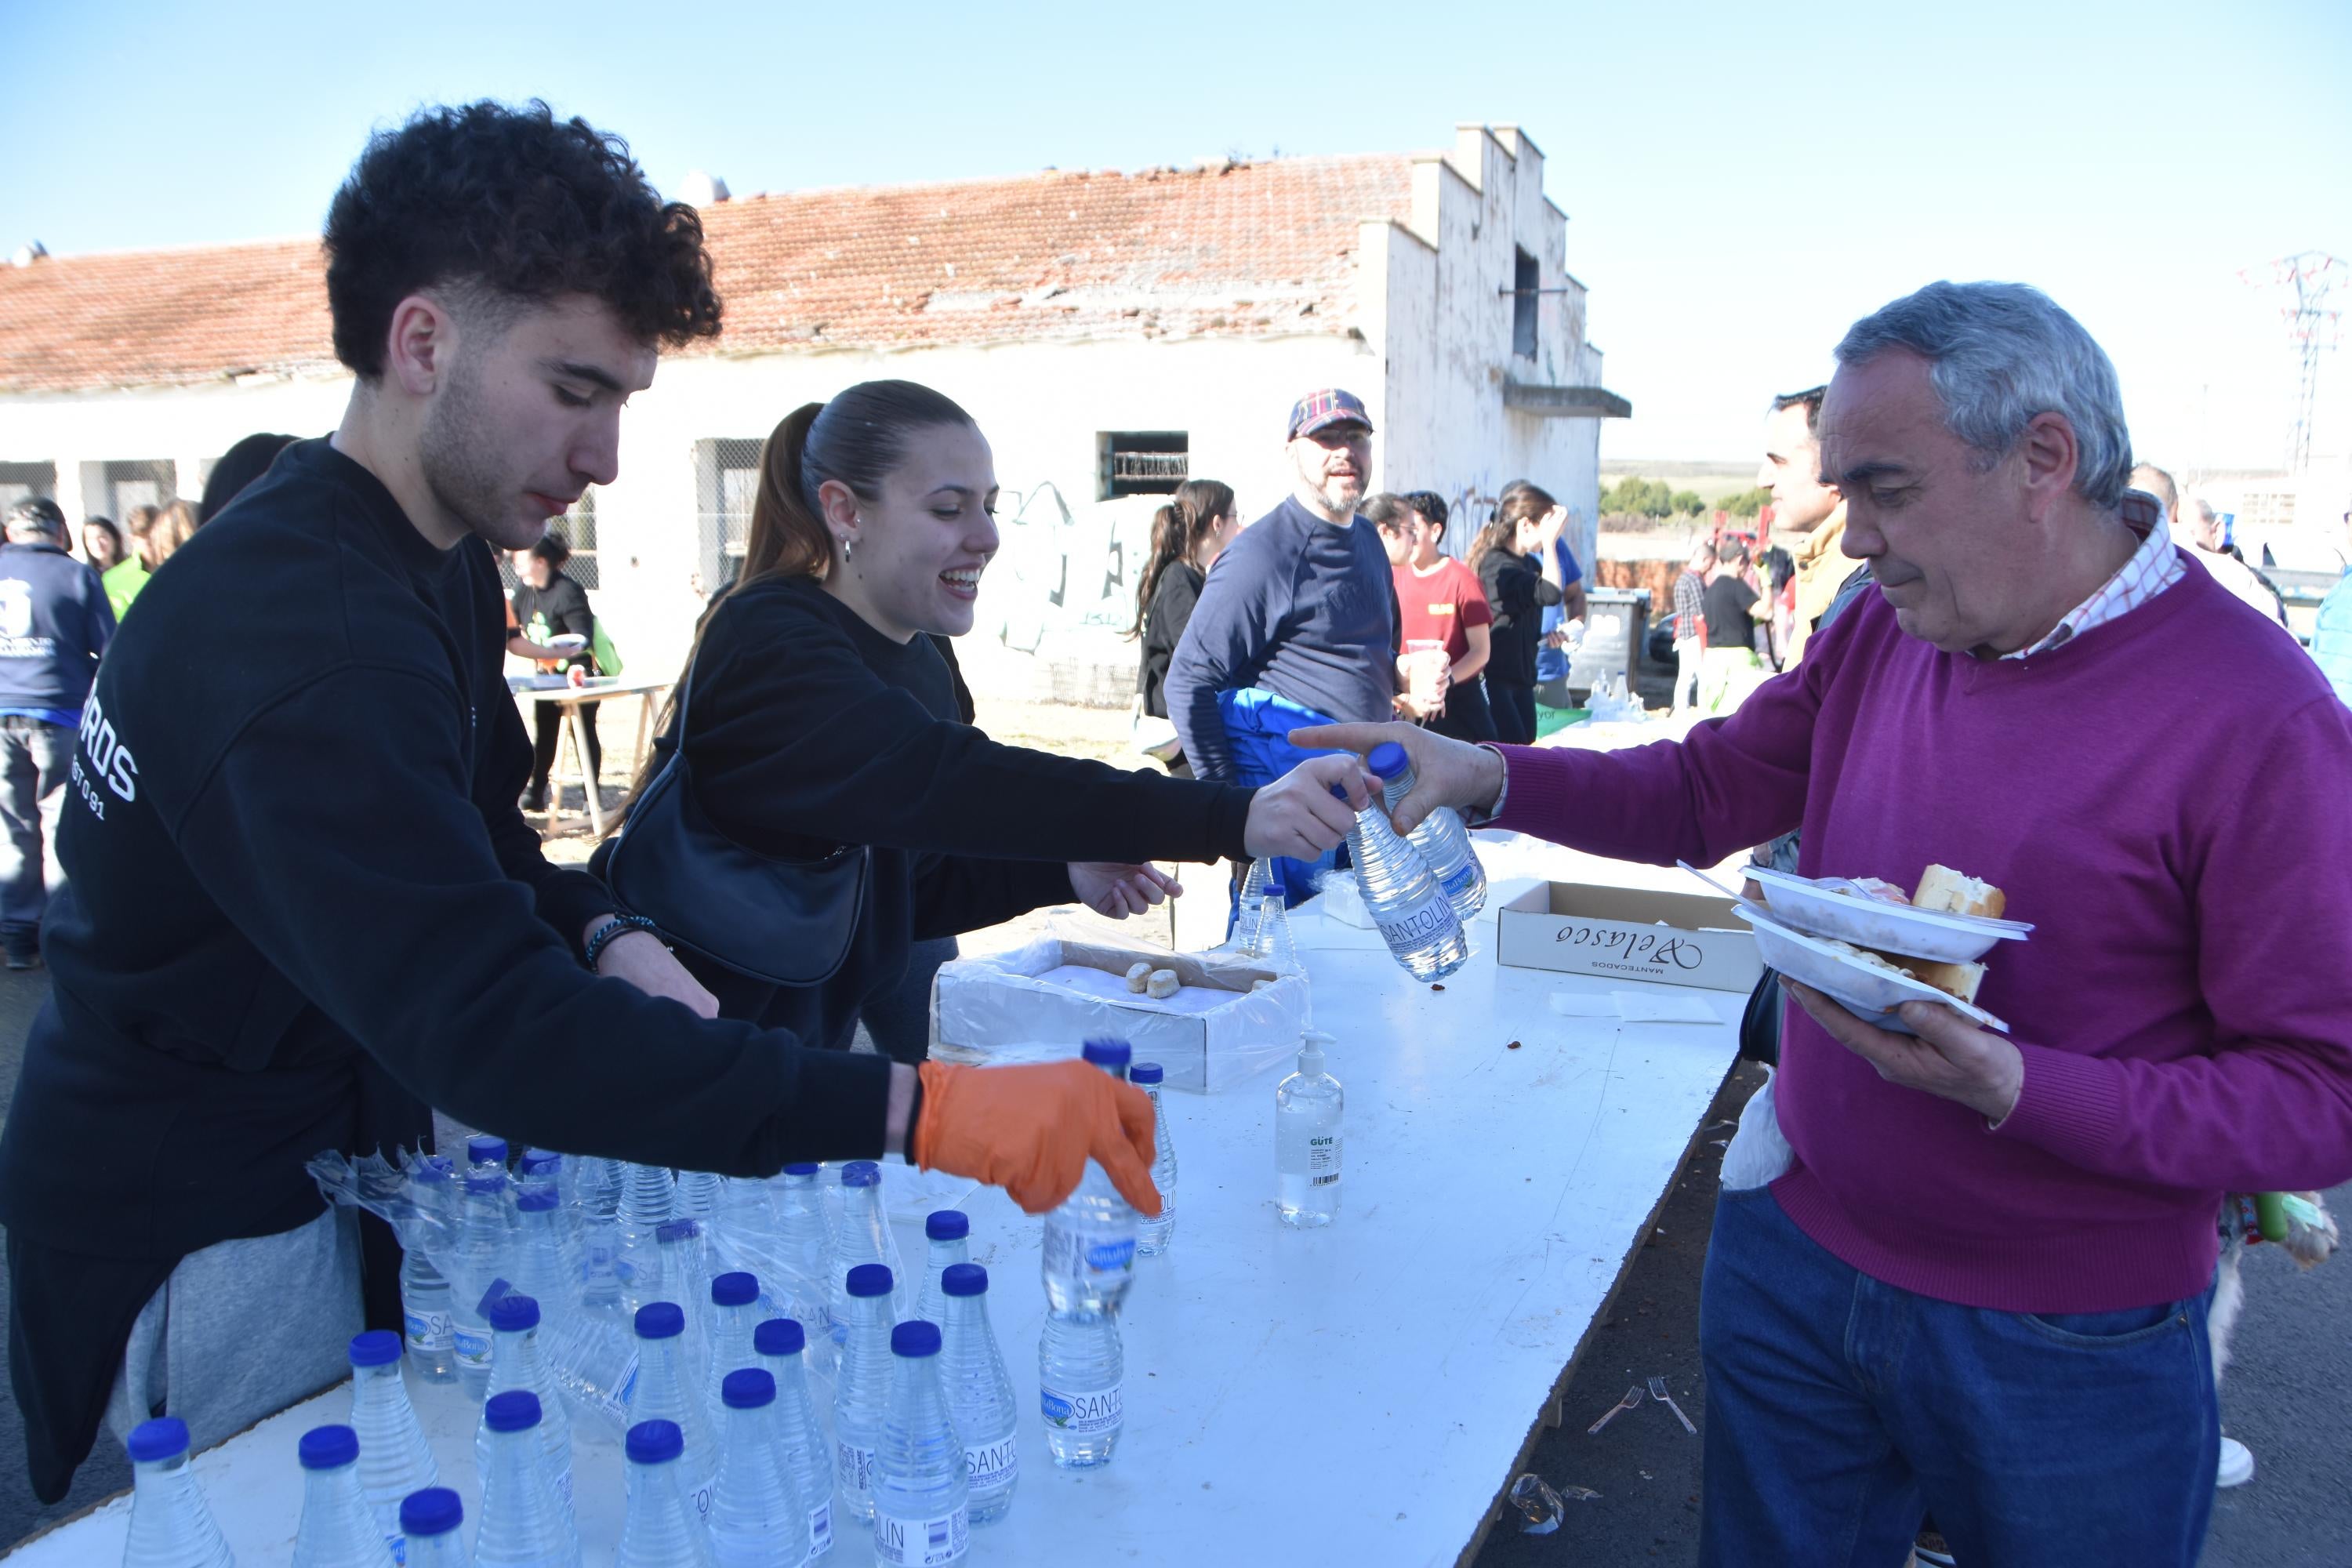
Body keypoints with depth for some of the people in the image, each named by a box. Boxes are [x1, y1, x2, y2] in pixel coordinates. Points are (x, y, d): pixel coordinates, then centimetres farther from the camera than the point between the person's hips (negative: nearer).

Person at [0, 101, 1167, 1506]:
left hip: (329, 1164, 9)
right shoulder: (297, 642, -31)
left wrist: (605, 941, -8)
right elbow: (486, 1029, -41)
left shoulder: (435, 559, 3)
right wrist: (920, 1113, -47)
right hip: (205, 1241, -8)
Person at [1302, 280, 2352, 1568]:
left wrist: (2022, 1090, -30)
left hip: (2064, 1361, -5)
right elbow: (1707, 793, 8)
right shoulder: (1883, 632, -1)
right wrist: (1485, 776, -6)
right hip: (1791, 1259, 5)